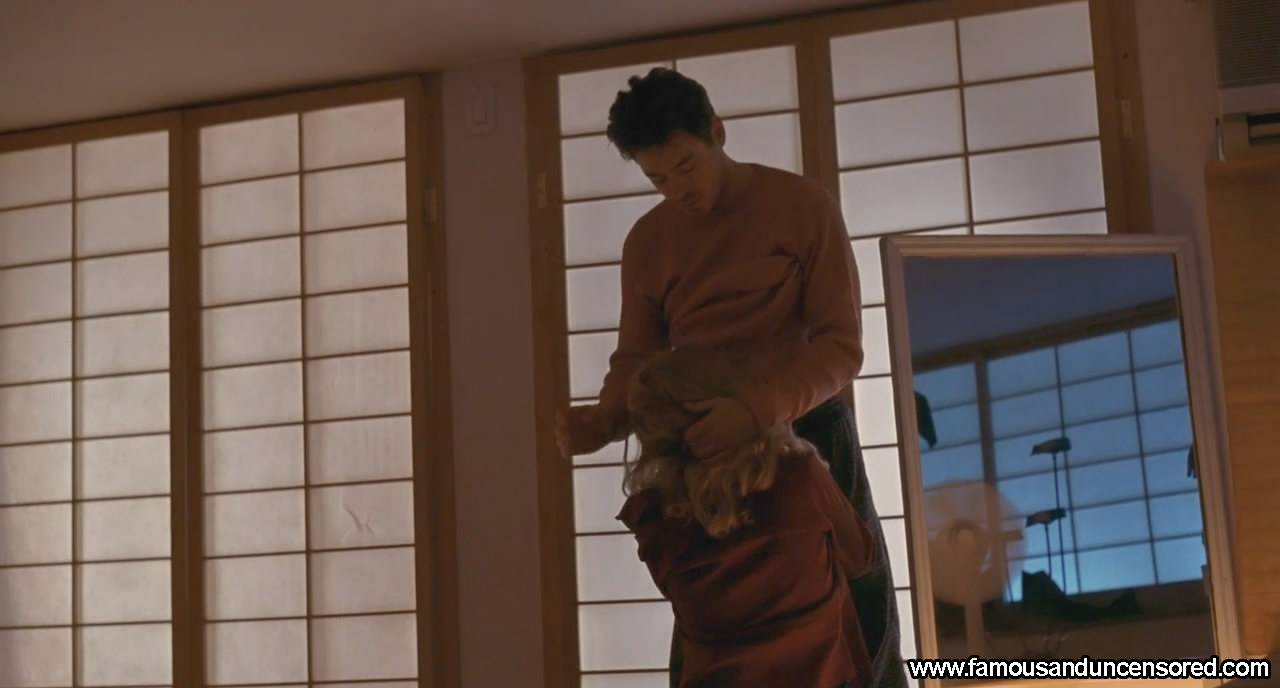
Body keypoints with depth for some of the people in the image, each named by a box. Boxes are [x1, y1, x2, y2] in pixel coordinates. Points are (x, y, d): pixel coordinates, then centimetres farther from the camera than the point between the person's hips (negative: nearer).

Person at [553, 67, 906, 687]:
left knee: (861, 622, 4)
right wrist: (602, 421, -18)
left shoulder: (803, 205, -8)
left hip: (808, 434, -3)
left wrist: (757, 411, -34)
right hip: (708, 448, 3)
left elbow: (841, 345, -16)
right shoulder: (647, 241, 5)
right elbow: (636, 359, 6)